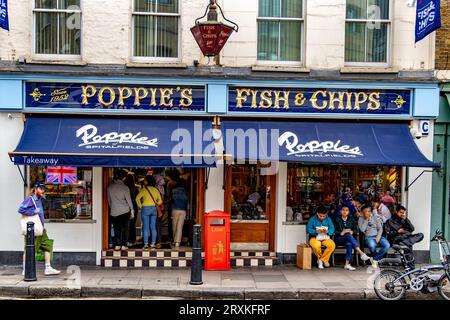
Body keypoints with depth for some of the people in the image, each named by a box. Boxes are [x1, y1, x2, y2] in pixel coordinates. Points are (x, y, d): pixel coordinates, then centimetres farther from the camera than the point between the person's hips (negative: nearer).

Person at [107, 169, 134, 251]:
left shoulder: (110, 187, 3)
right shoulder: (125, 188, -8)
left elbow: (109, 200, 11)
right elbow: (129, 200, -5)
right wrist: (132, 211, 3)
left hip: (114, 211, 3)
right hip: (124, 211, -3)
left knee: (117, 229, 10)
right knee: (125, 229, 5)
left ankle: (117, 245, 10)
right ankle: (123, 245, 4)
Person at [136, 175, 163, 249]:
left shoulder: (144, 189, -7)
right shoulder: (155, 190, 7)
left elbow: (137, 198, -16)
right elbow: (160, 201, 7)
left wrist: (140, 206, -4)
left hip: (145, 208, -4)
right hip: (154, 209, 4)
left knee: (146, 228, -1)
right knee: (153, 227, 8)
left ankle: (146, 245, -1)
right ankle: (153, 244, 10)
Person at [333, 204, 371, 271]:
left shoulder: (351, 219, 18)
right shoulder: (337, 219, 8)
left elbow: (356, 230, 11)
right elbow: (333, 231, 0)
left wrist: (352, 232, -10)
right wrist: (341, 233, -16)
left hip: (349, 239, 2)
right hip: (339, 239, -2)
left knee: (349, 244, -35)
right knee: (348, 235, -35)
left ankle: (347, 264, -37)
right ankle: (361, 253, -44)